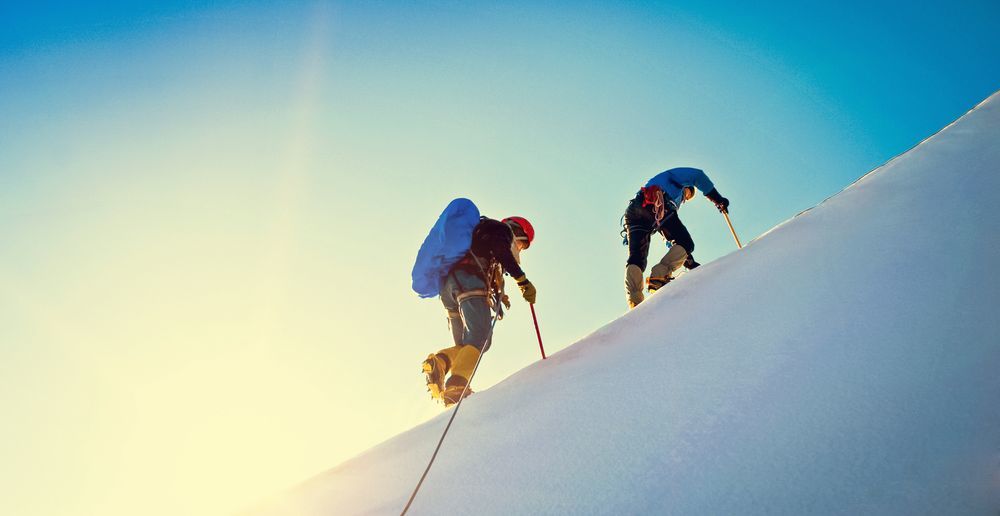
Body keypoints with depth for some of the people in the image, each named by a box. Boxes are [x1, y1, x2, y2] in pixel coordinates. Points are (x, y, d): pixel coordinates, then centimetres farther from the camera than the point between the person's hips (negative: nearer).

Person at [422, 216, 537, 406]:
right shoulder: (501, 229, 18)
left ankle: (439, 362, -21)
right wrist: (522, 279, -10)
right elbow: (502, 251, -5)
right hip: (468, 280, -9)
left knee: (466, 346, 6)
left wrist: (496, 295, 29)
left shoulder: (481, 236, 43)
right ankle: (457, 386, -39)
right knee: (480, 339, -20)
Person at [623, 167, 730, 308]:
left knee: (636, 260, -3)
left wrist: (688, 261, 41)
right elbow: (697, 175, 12)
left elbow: (672, 238, 44)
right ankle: (659, 276, -25)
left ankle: (634, 303, -25)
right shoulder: (675, 177, 34)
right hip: (654, 205, -7)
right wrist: (717, 199, 18)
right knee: (685, 244, -1)